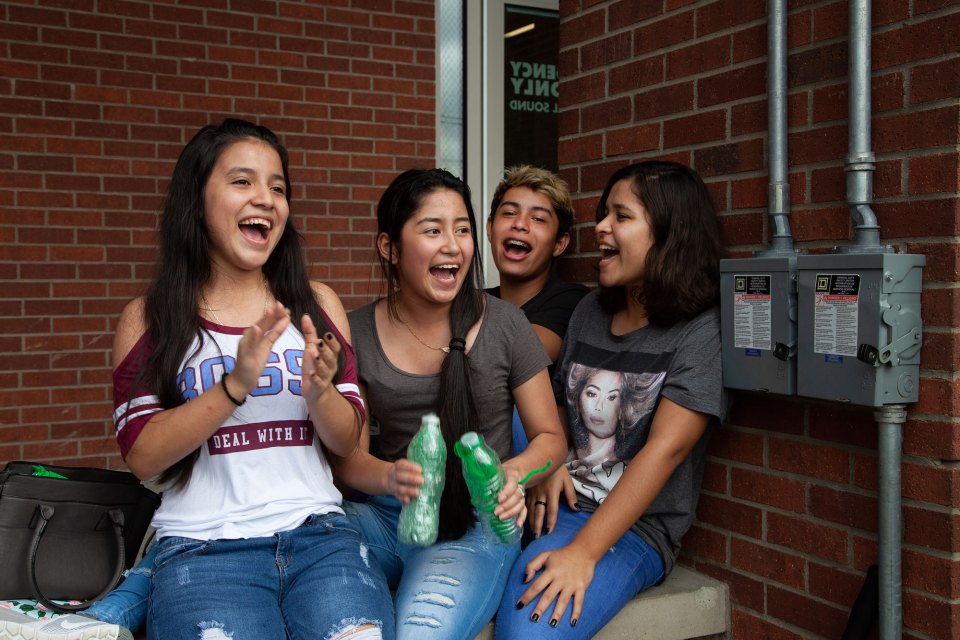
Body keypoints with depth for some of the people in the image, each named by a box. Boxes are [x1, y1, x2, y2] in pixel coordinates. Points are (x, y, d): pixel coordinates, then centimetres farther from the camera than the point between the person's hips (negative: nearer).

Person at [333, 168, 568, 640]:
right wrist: (390, 477, -20)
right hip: (386, 513, 2)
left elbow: (550, 436, 5)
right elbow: (349, 456, 3)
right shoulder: (357, 334, 2)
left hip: (476, 523, -1)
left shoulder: (504, 326, -3)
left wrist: (515, 474, -18)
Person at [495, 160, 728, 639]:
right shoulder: (589, 312, 12)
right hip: (555, 506, 6)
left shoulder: (703, 332, -7)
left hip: (632, 529, -6)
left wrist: (582, 552, -23)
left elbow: (664, 450, -16)